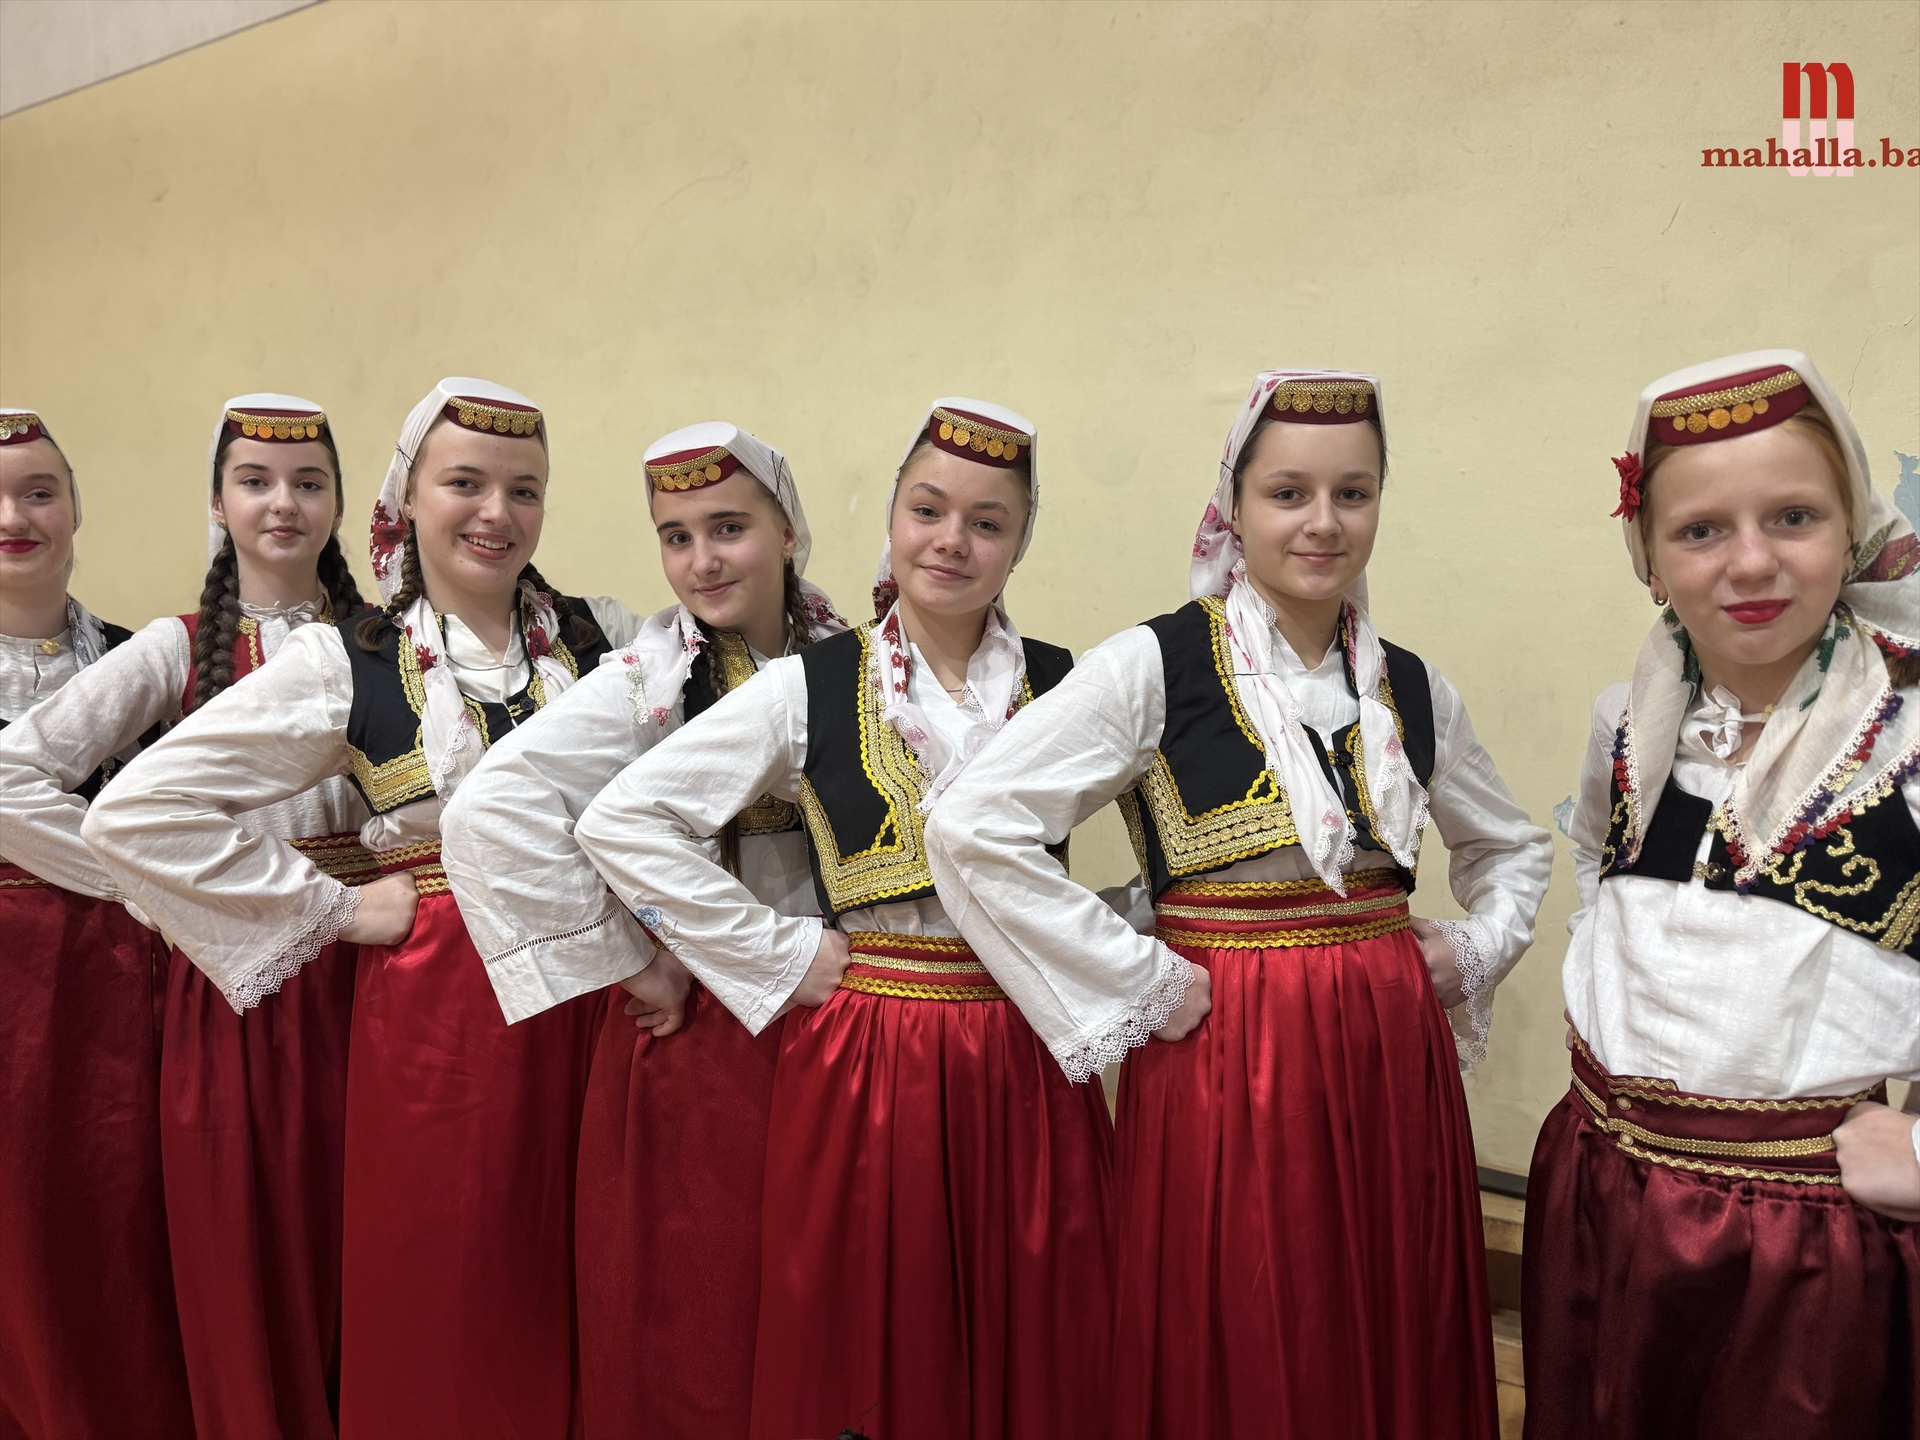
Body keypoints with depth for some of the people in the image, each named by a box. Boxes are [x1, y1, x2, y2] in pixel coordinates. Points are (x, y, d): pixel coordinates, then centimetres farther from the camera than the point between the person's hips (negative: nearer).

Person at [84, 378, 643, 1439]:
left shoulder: (607, 639, 5)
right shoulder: (345, 662, -2)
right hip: (433, 1004, -2)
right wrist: (333, 911, -6)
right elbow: (137, 813, -5)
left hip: (587, 990, 2)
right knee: (444, 1301, 7)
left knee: (575, 1302, 11)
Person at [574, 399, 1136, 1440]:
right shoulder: (809, 688, -3)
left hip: (1027, 1067, 2)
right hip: (861, 1067, -2)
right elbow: (620, 822, -7)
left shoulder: (1067, 687, 3)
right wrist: (777, 957, -7)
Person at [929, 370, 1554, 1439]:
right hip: (1221, 1067, -4)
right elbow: (972, 830, -17)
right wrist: (1140, 979, -13)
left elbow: (1513, 847, 24)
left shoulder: (1414, 689, 7)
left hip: (1394, 1059, 5)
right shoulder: (1156, 667, -9)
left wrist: (1478, 951, 6)